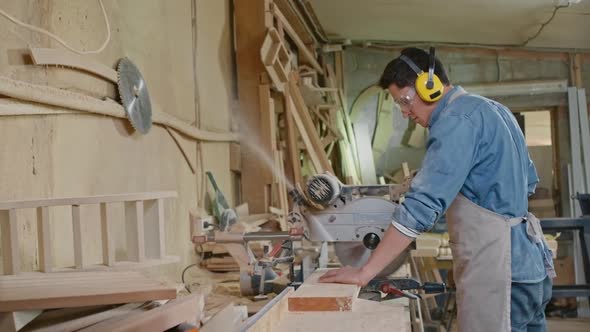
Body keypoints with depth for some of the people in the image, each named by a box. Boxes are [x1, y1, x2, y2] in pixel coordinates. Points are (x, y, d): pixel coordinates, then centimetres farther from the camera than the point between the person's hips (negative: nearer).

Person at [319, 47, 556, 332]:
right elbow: (528, 183, 24)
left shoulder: (457, 119, -16)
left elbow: (422, 205, -25)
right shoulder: (493, 110, 15)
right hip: (526, 266, 10)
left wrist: (364, 272, -24)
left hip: (498, 274, -10)